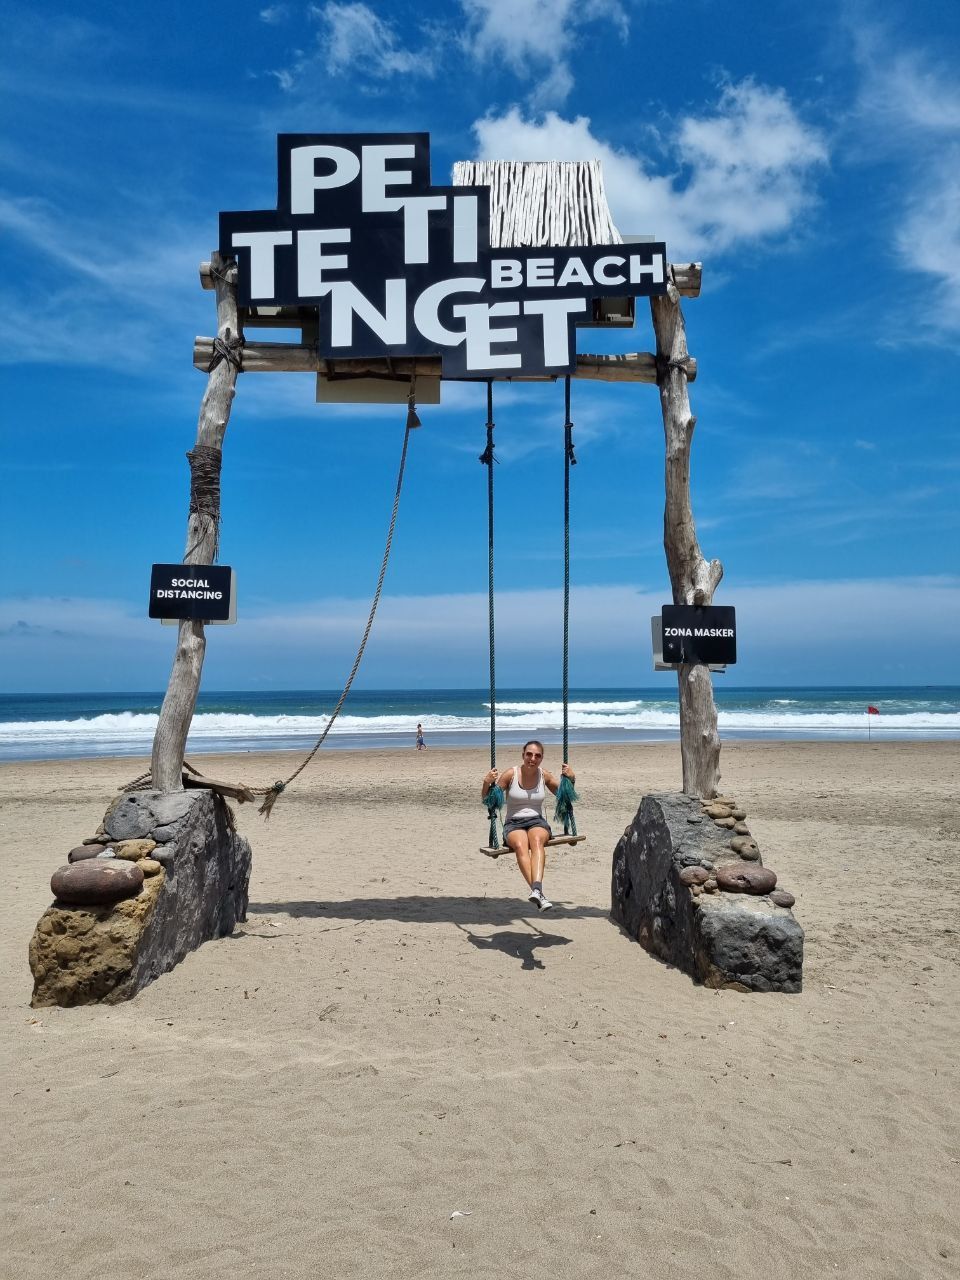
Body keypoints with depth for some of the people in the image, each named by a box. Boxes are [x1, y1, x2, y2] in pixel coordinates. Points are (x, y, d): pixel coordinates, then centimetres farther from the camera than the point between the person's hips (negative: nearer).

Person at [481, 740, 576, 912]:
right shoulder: (510, 774, -1)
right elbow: (486, 800, 2)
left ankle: (536, 889, -53)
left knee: (537, 841, -36)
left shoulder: (544, 776, 7)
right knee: (520, 845, -37)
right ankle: (538, 891, -49)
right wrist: (487, 783, -19)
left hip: (537, 822, 1)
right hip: (513, 824, -1)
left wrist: (570, 779, 0)